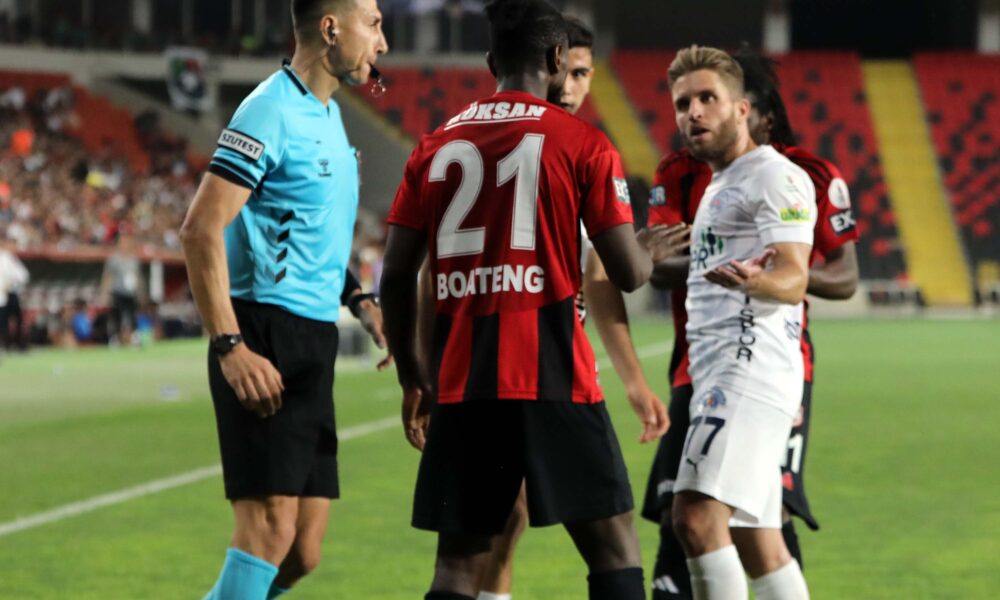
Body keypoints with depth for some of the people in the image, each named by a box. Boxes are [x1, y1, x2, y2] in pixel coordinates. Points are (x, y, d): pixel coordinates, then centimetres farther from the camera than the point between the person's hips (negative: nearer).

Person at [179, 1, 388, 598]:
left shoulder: (329, 115, 18)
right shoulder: (271, 112, -11)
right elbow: (201, 230, -18)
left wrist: (360, 300, 14)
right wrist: (231, 347, -23)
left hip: (314, 346, 9)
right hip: (266, 340, -9)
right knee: (271, 527, -15)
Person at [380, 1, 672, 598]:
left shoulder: (436, 146, 11)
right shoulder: (583, 143, -1)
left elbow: (397, 276, 9)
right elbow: (628, 273, -3)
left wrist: (412, 376, 19)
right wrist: (650, 250, 21)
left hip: (461, 382, 4)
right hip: (553, 378, -4)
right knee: (614, 545, 5)